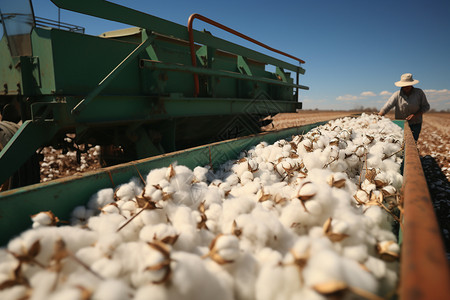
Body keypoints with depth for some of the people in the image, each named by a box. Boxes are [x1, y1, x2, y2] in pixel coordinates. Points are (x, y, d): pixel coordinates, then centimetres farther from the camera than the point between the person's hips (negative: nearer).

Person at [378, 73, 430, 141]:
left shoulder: (419, 93, -2)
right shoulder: (397, 95, -7)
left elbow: (426, 107, 5)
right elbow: (386, 107, -19)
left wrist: (416, 115, -12)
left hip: (415, 124, 0)